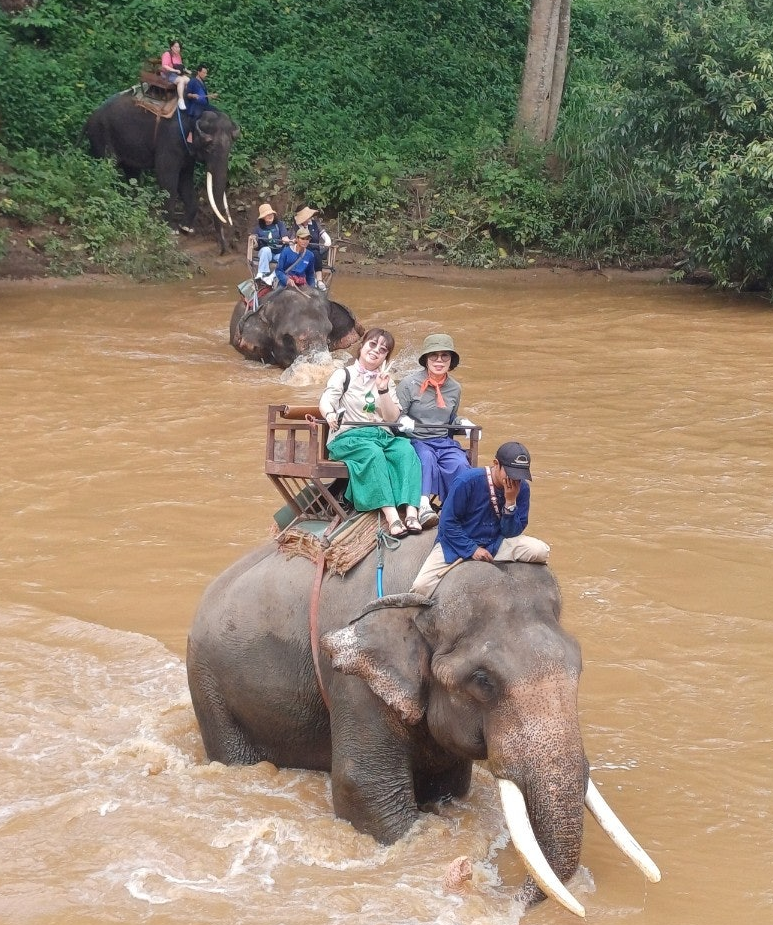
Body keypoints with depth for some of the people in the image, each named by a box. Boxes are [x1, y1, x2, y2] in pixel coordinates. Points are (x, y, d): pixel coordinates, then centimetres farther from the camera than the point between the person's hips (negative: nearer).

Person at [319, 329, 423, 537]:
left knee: (406, 449, -29)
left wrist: (383, 390, -6)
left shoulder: (386, 381, 21)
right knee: (373, 452, -37)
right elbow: (326, 401, -8)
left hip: (382, 436, 4)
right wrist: (330, 414, -32)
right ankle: (392, 517, -51)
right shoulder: (344, 375, 10)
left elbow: (392, 417, 10)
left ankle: (411, 513, -45)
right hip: (348, 437, -4)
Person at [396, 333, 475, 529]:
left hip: (444, 441, 4)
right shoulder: (410, 384, -1)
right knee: (426, 457, -39)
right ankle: (423, 506, -53)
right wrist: (403, 421, -24)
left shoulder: (455, 388, 14)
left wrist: (463, 423, 6)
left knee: (460, 464, -28)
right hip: (416, 440, -4)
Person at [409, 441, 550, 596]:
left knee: (540, 551, -22)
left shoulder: (522, 489, -9)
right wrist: (472, 549, -18)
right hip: (458, 543, -3)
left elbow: (512, 533, -6)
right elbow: (448, 523, -12)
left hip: (496, 544, 3)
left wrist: (511, 501, -21)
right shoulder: (467, 481, -20)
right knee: (421, 586, -24)